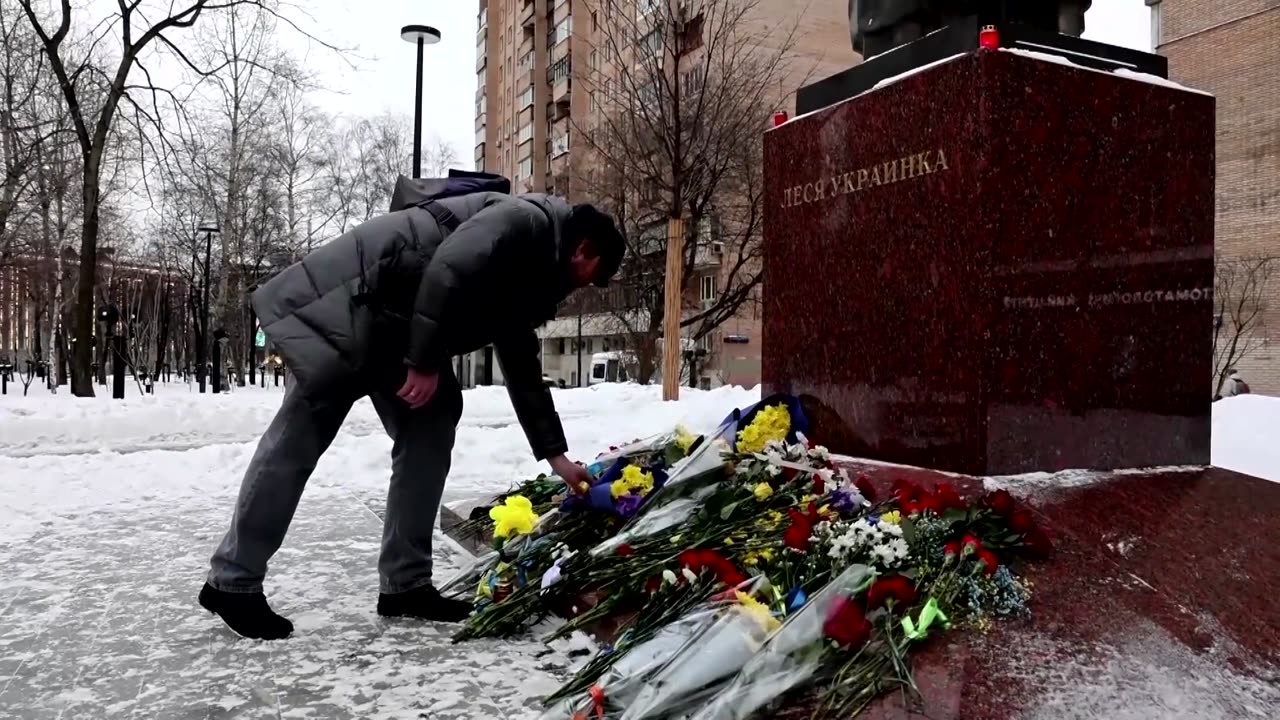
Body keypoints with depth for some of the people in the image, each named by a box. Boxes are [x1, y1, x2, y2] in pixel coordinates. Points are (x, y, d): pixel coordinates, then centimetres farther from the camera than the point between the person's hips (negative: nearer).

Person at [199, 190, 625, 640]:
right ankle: (233, 582, 4)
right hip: (346, 304, -10)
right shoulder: (527, 221, -11)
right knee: (300, 437, -6)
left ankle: (405, 585, 9)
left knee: (428, 433, 5)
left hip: (394, 325, 10)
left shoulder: (526, 279, 18)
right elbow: (448, 269, -26)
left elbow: (523, 370, 21)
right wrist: (425, 363, -22)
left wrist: (555, 455, 21)